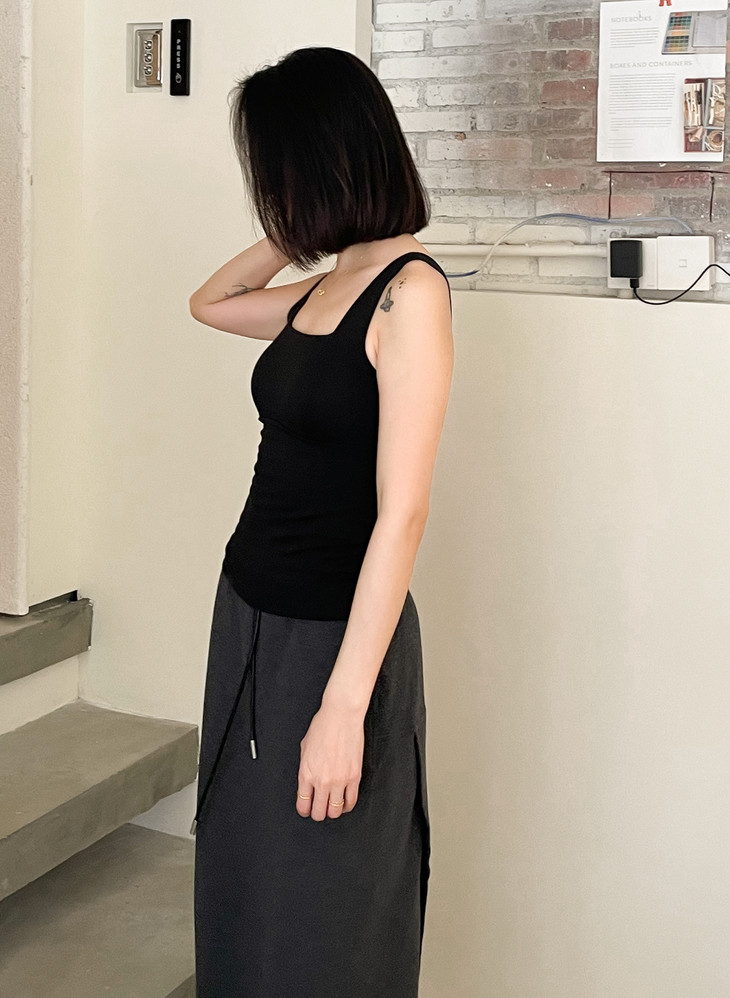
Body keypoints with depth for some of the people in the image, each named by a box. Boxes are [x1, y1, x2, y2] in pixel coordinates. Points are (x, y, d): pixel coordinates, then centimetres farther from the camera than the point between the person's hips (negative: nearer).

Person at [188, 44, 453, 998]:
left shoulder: (408, 290, -16)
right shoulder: (323, 289, 8)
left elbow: (402, 514, -22)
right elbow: (208, 302, 29)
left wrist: (343, 706, -24)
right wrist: (295, 234, 13)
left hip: (331, 635, -8)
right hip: (252, 614, 8)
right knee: (239, 891, 18)